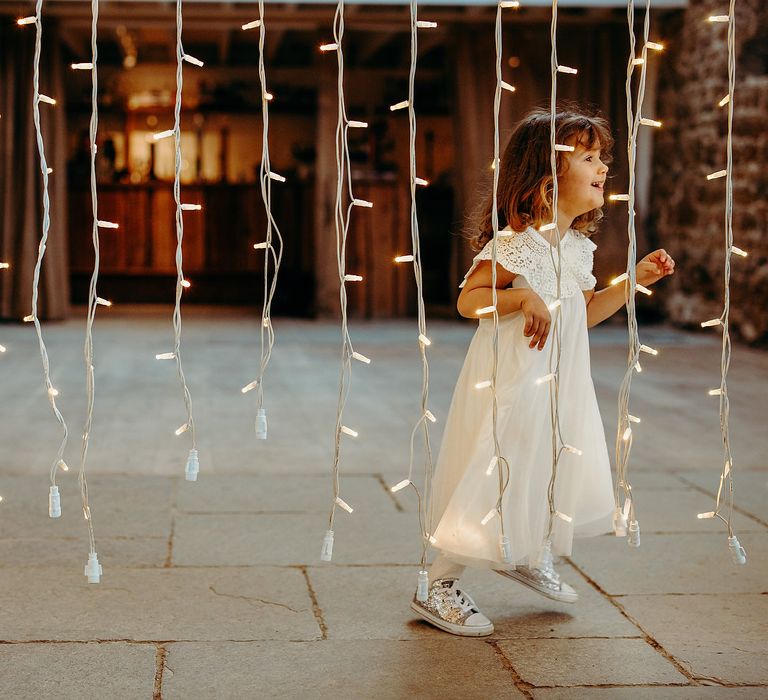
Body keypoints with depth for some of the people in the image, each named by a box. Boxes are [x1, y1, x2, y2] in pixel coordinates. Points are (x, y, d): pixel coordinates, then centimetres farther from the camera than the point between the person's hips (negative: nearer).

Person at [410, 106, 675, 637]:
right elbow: (469, 300, -19)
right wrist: (524, 297, -32)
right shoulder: (515, 242, -18)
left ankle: (530, 557, 43)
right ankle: (437, 588, 5)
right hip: (511, 382, -9)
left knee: (562, 471, 18)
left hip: (560, 384, 9)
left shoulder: (579, 246, 8)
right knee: (492, 478, -7)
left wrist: (636, 280, 10)